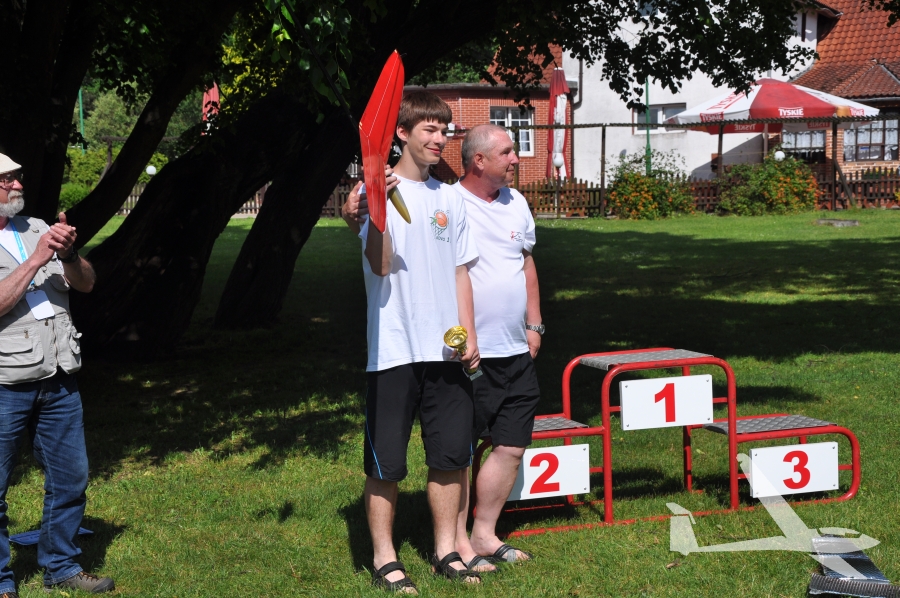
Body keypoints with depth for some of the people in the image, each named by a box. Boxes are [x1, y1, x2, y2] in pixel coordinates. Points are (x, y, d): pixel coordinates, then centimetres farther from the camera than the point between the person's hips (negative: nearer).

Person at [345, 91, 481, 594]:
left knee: (451, 453, 9)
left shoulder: (450, 198, 12)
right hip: (394, 348, -5)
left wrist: (469, 332, 8)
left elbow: (460, 271, 16)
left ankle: (447, 550, 22)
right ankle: (384, 557, 14)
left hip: (446, 348, 5)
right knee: (386, 462, 2)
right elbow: (380, 265, -14)